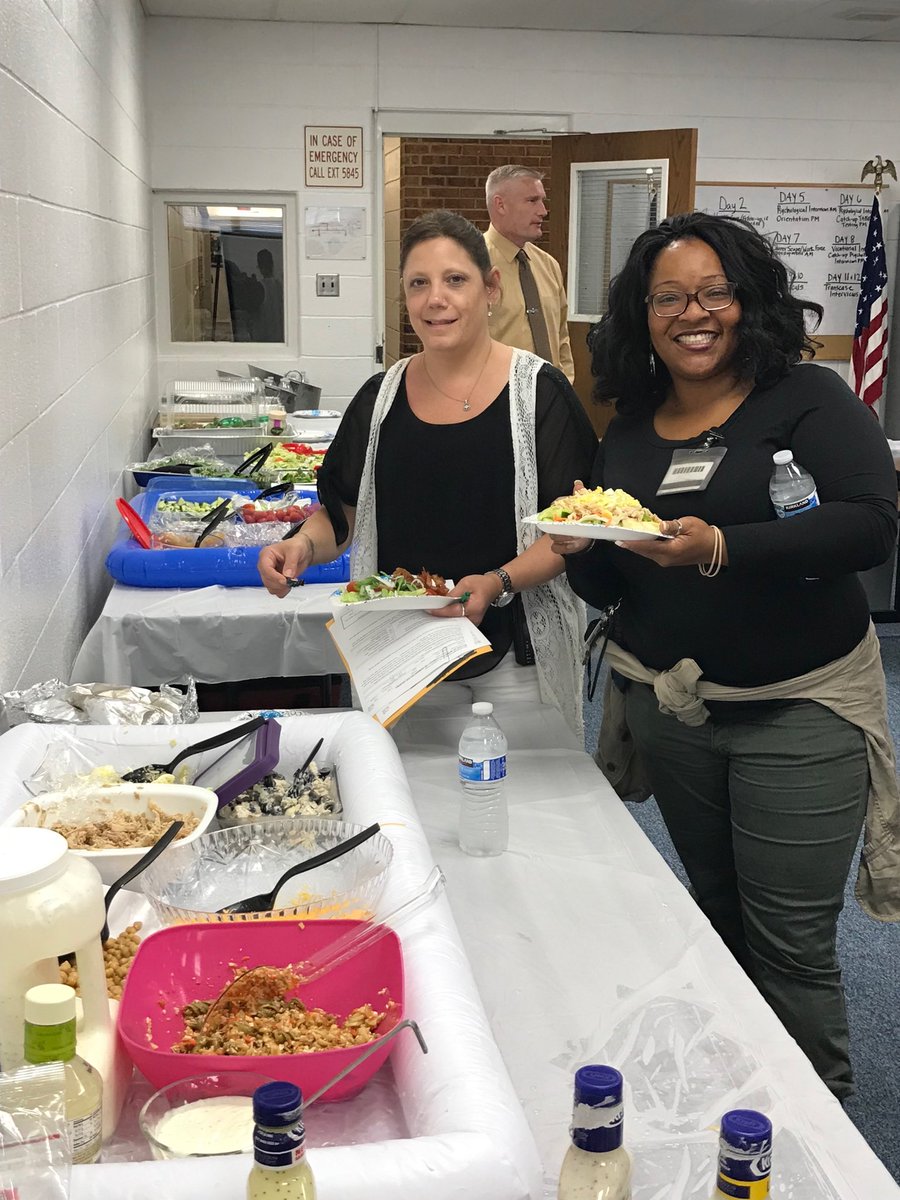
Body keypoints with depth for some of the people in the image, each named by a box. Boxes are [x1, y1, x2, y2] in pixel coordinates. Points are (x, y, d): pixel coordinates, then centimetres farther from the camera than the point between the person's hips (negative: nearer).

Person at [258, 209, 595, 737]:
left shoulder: (538, 391, -5)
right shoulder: (381, 397, 6)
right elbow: (342, 515, 14)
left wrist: (498, 583, -22)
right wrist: (303, 546, -7)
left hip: (514, 652, -2)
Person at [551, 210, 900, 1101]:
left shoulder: (808, 401, -7)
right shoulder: (628, 431, 8)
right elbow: (607, 591, 13)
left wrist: (719, 549, -32)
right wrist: (583, 548, -11)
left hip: (796, 707, -4)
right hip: (666, 703, 5)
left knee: (790, 938, -1)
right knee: (717, 915, 16)